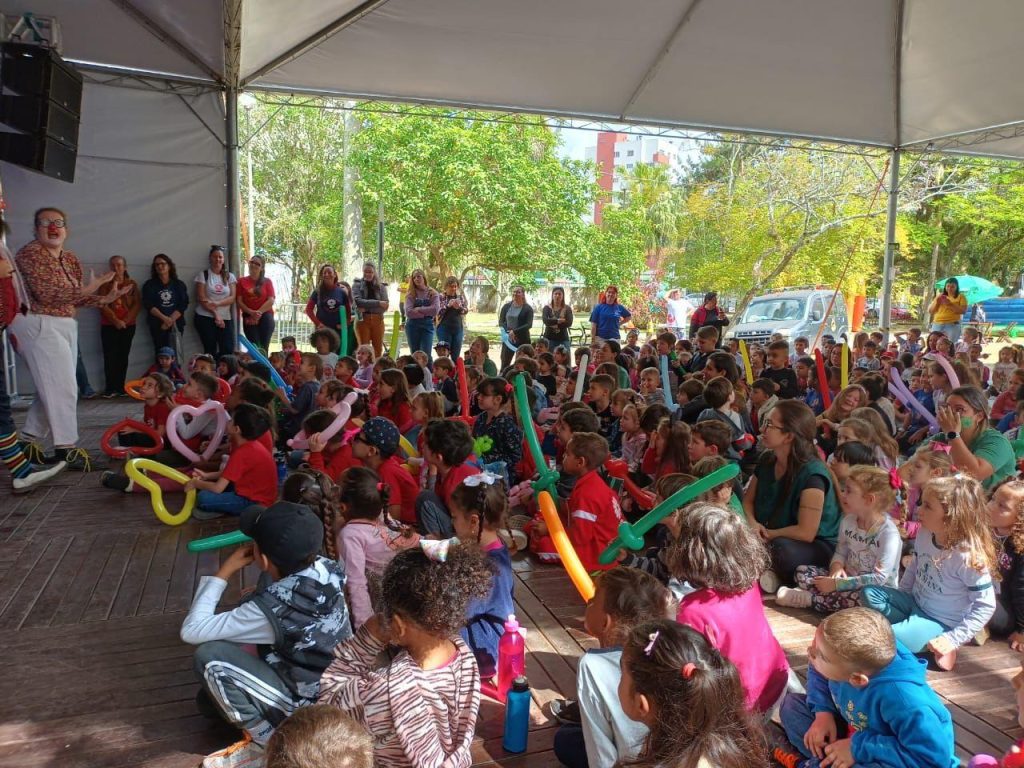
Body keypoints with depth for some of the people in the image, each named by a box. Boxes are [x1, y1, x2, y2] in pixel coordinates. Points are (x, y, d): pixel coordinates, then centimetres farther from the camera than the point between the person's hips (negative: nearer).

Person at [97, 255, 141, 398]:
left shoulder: (132, 284, 9)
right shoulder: (105, 284, 6)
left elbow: (137, 304, 1)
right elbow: (102, 304, -3)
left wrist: (125, 320, -10)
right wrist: (115, 320, -14)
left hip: (128, 325, 1)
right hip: (109, 325, -1)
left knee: (123, 357, 1)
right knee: (110, 357, -5)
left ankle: (120, 387, 5)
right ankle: (110, 388, -5)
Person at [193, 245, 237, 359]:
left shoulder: (230, 276, 10)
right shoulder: (203, 275, 3)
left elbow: (232, 298, 0)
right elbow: (201, 298, -5)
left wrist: (217, 304, -17)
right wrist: (216, 314, -13)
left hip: (226, 318, 2)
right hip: (206, 318, -2)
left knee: (228, 350, -7)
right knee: (210, 350, -4)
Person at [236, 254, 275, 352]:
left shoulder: (267, 281, 8)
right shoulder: (242, 281, 9)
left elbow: (271, 300, -1)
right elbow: (239, 301, 3)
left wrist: (259, 312, -10)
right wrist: (251, 312, -11)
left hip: (265, 317, 0)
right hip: (249, 318, 0)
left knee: (263, 347, -6)